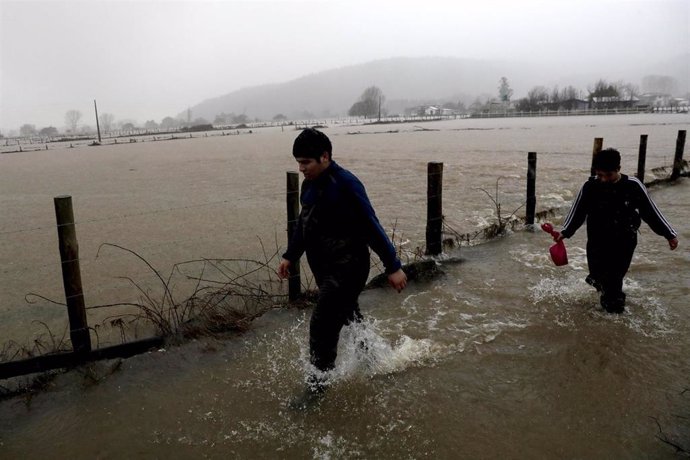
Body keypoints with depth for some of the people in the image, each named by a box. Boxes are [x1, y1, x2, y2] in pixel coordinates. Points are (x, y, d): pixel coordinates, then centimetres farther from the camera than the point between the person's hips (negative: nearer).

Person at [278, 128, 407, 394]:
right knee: (349, 317, 20)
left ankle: (320, 376, 9)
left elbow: (371, 226, -19)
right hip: (324, 267, 9)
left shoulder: (345, 184, -19)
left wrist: (393, 266, -16)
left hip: (347, 268, -8)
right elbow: (303, 222, 20)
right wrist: (290, 256, 17)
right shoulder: (309, 185, 6)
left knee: (323, 321, -10)